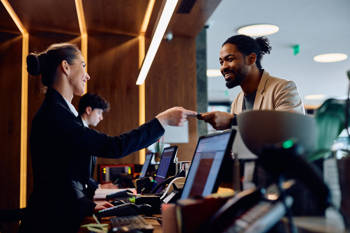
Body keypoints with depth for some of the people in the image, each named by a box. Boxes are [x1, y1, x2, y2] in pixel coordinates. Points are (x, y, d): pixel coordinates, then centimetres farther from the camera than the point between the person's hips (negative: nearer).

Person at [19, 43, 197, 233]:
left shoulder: (59, 110, 12)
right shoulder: (54, 115, -19)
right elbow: (114, 147, -23)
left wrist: (90, 206, 8)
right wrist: (163, 120, -18)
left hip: (65, 214, 9)